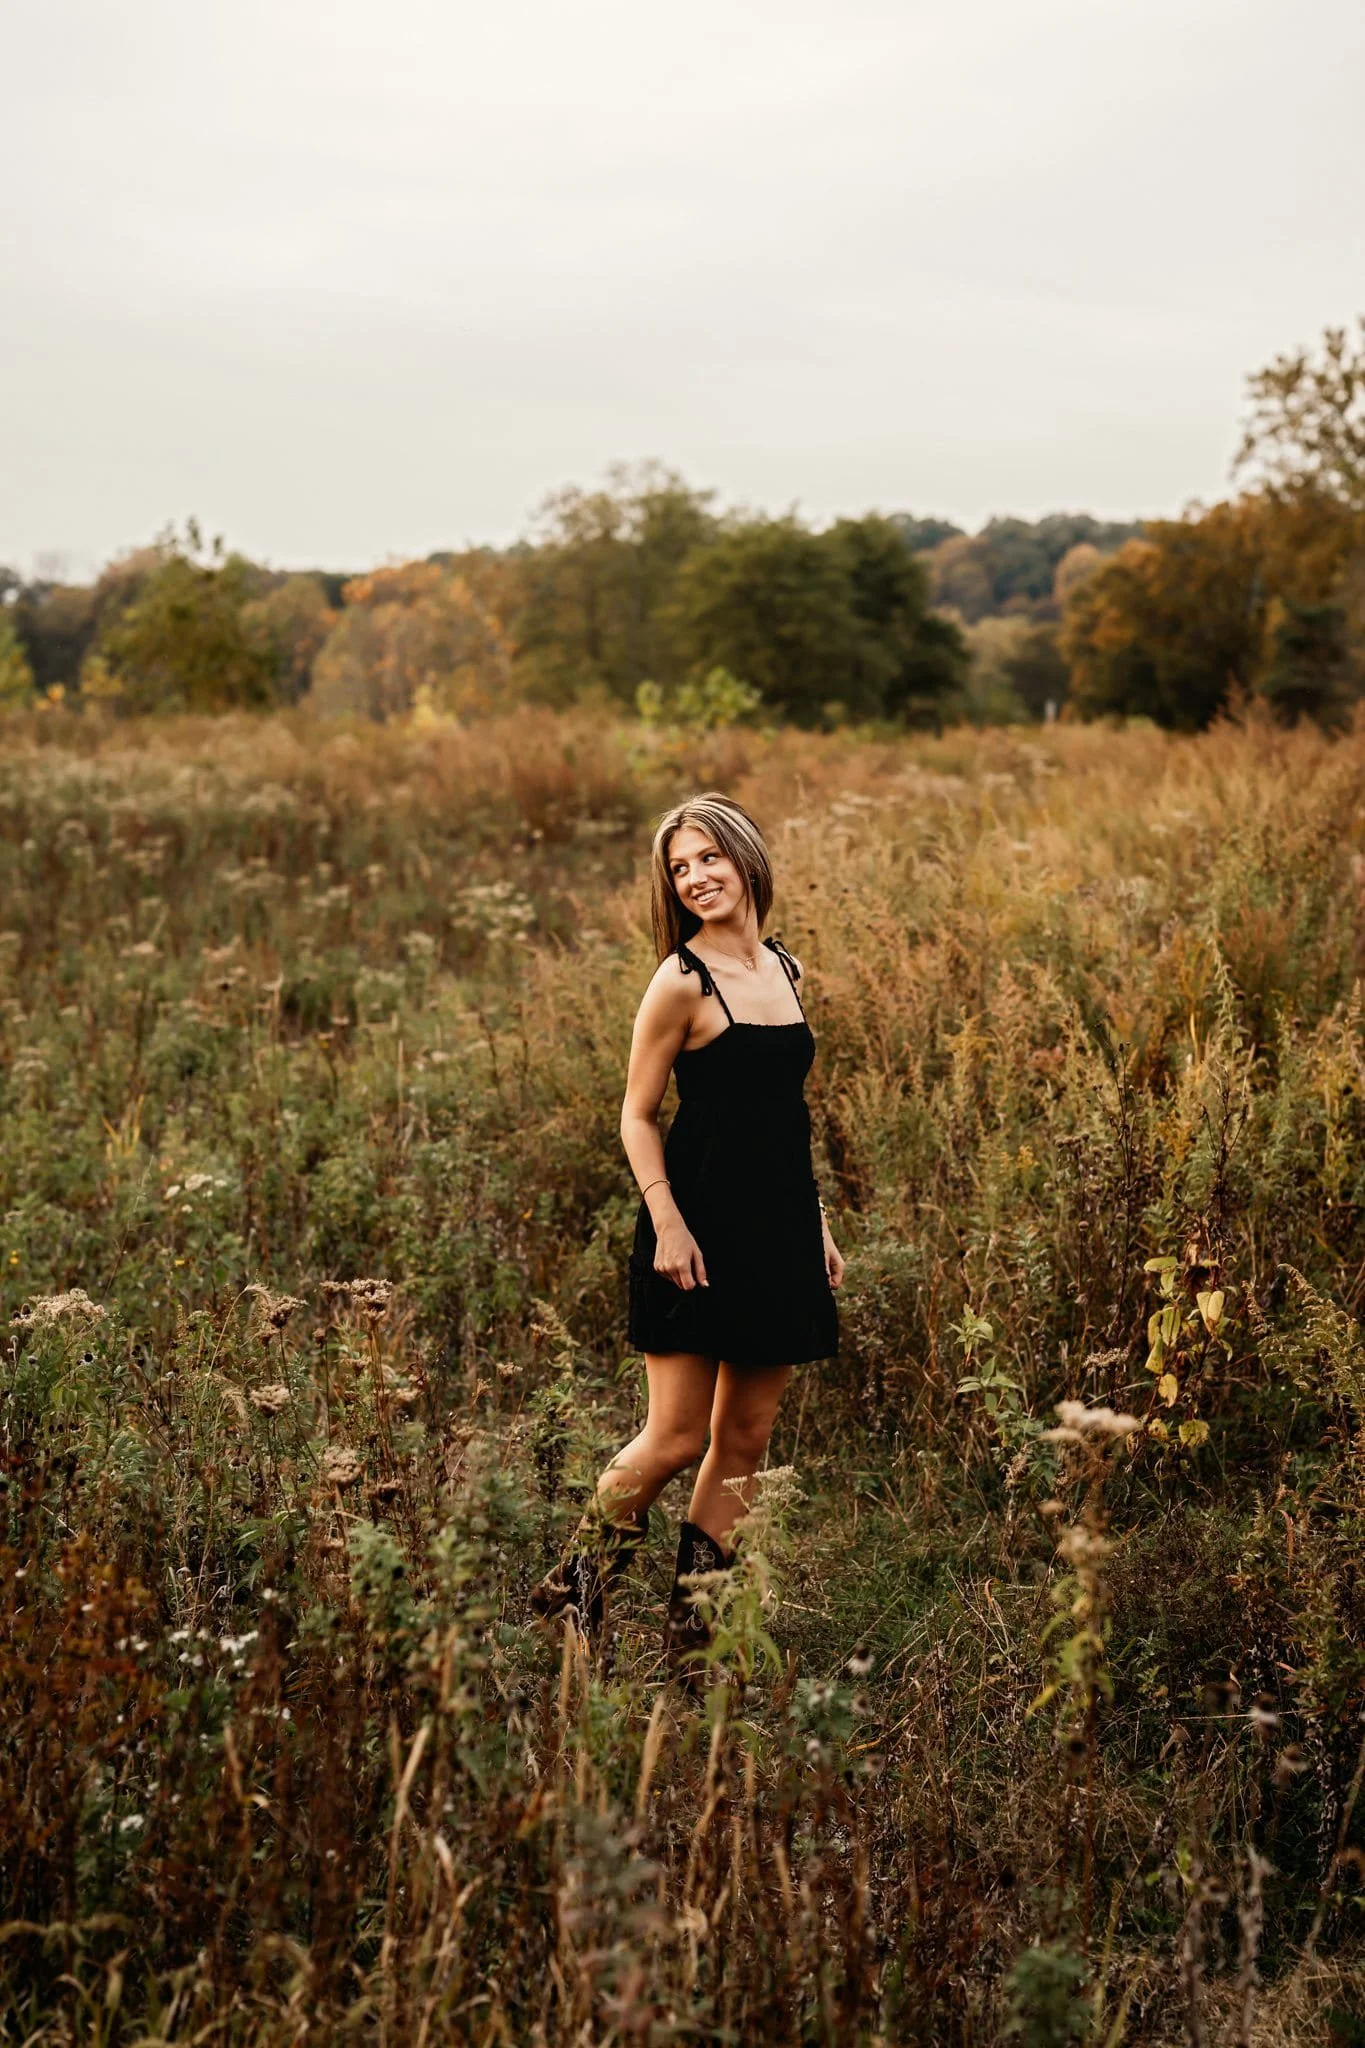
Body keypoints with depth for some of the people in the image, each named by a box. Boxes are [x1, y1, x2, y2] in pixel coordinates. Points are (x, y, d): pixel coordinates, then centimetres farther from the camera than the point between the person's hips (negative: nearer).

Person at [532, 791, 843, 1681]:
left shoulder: (787, 971, 11)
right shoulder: (682, 983, -8)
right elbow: (637, 1115, -6)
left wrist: (820, 1223, 16)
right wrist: (666, 1222, -17)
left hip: (781, 1231, 6)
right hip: (704, 1229, -6)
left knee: (746, 1440, 9)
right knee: (675, 1437, -4)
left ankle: (693, 1628, 21)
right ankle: (577, 1583, 20)